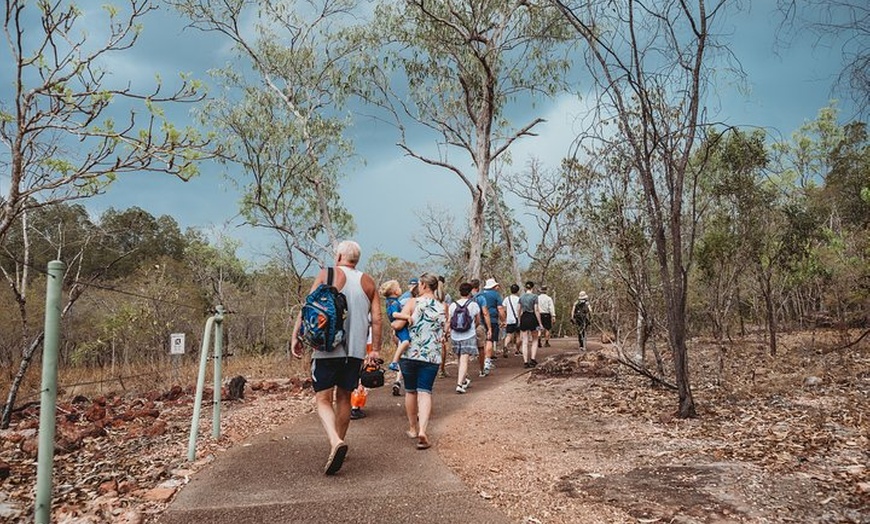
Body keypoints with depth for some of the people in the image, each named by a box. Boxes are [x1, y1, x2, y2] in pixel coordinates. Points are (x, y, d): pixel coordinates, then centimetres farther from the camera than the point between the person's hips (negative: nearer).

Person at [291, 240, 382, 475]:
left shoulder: (327, 275, 0)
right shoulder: (368, 282, 10)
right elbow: (376, 319, 5)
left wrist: (296, 336, -4)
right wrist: (375, 350, 9)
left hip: (327, 348, -4)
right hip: (355, 350, 4)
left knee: (323, 399, -2)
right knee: (344, 398, 17)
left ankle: (335, 442, -24)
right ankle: (338, 444, 27)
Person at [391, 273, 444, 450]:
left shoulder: (413, 302, -5)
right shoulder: (442, 307, 8)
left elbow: (398, 324, -14)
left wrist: (393, 323, 10)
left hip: (410, 354, -1)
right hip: (432, 356, 2)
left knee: (410, 391, 14)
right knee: (425, 392, -2)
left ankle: (413, 428, 26)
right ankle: (422, 430, -20)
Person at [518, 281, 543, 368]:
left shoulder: (521, 297, 7)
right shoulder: (534, 296, -7)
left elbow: (520, 311, 8)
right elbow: (536, 311, -11)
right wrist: (540, 323, -7)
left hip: (524, 318, 4)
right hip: (532, 318, -4)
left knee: (525, 342, 5)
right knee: (535, 340, 14)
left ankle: (525, 362, 2)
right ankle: (532, 359, 3)